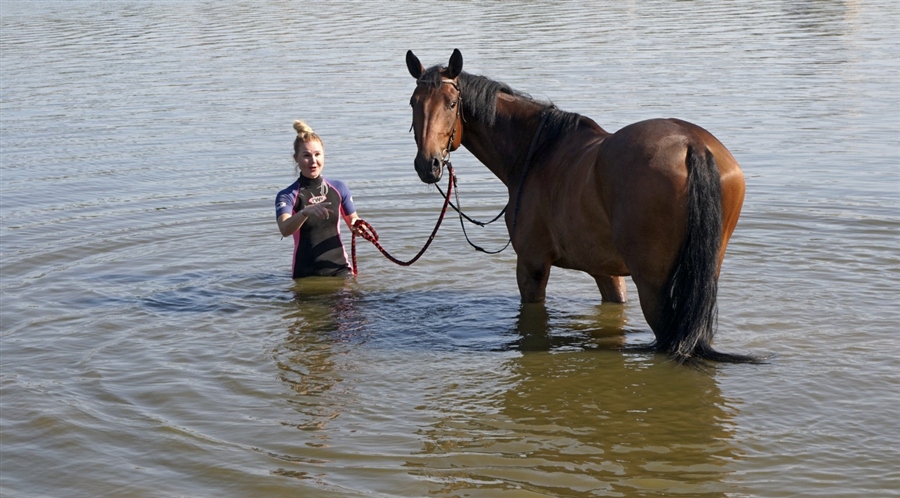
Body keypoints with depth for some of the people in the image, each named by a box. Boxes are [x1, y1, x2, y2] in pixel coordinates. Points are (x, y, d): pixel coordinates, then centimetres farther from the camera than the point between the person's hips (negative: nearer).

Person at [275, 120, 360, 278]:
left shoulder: (339, 188, 6)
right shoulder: (287, 196, -4)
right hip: (306, 273, -1)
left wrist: (357, 226, -11)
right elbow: (285, 230, -22)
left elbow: (353, 225, 14)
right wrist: (306, 212, -41)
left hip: (339, 267, 2)